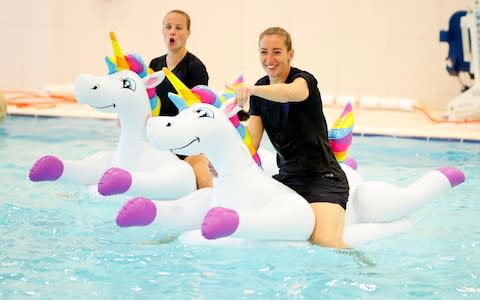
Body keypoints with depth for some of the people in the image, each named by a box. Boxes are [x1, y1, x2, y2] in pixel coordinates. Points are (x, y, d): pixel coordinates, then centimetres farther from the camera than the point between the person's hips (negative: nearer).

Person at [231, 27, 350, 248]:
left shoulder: (304, 80, -12)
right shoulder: (259, 91, 7)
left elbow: (290, 93, -39)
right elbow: (251, 142, -1)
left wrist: (251, 90, -56)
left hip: (322, 177, -7)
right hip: (286, 177, 8)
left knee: (326, 243, -29)